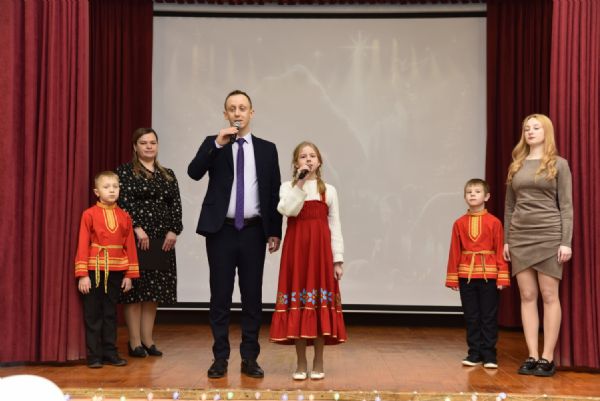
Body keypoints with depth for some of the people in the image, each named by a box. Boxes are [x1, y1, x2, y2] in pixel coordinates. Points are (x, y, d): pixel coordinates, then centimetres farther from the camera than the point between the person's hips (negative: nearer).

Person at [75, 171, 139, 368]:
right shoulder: (89, 214, -5)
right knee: (93, 314, 3)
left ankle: (110, 352, 19)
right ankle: (94, 355, 10)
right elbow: (83, 245, -7)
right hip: (94, 270, -3)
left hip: (116, 272, 3)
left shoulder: (124, 217, 6)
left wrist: (129, 274, 3)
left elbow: (130, 246, 6)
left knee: (111, 313, 11)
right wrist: (82, 274, -11)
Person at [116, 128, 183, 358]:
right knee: (135, 289, -3)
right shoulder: (125, 172, 0)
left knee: (154, 290, 7)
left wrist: (174, 231, -3)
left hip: (163, 240, 5)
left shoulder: (168, 174, 15)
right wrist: (137, 228, -17)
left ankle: (148, 340, 14)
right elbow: (123, 202, -9)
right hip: (135, 238, -5)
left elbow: (176, 205, 10)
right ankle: (135, 342, 2)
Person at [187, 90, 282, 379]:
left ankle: (249, 358, 14)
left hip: (253, 231, 1)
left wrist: (275, 231, 3)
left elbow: (274, 192, 8)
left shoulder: (267, 149, 8)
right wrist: (217, 144, -22)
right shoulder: (213, 143, 5)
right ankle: (220, 358, 12)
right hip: (221, 231, -1)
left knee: (252, 296, 5)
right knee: (220, 296, 4)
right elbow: (194, 172, -12)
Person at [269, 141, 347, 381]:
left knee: (321, 303, 0)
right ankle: (301, 364, 12)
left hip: (320, 248, 1)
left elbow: (335, 226, 6)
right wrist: (300, 184, -15)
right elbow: (289, 210, -13)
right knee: (298, 305, 1)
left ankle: (318, 364, 11)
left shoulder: (328, 190, 9)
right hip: (296, 247, 0)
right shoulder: (288, 187, 7)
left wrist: (338, 258, 0)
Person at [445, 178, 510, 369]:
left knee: (489, 316, 3)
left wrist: (502, 276, -7)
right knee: (471, 317, 8)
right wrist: (452, 277, 2)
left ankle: (489, 354, 10)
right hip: (466, 275, 2)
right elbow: (455, 251, 4)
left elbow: (500, 250, -3)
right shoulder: (459, 223, 4)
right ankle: (474, 353, 17)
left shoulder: (494, 222, -1)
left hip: (489, 275, -2)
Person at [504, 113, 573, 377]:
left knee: (549, 296, -1)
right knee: (527, 296, 4)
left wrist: (566, 241, -9)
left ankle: (548, 357, 4)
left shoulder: (558, 164, 2)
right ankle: (532, 356, 8)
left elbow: (566, 206, -1)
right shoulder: (516, 165, 12)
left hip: (549, 236, -4)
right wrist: (506, 240, 10)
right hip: (520, 237, 4)